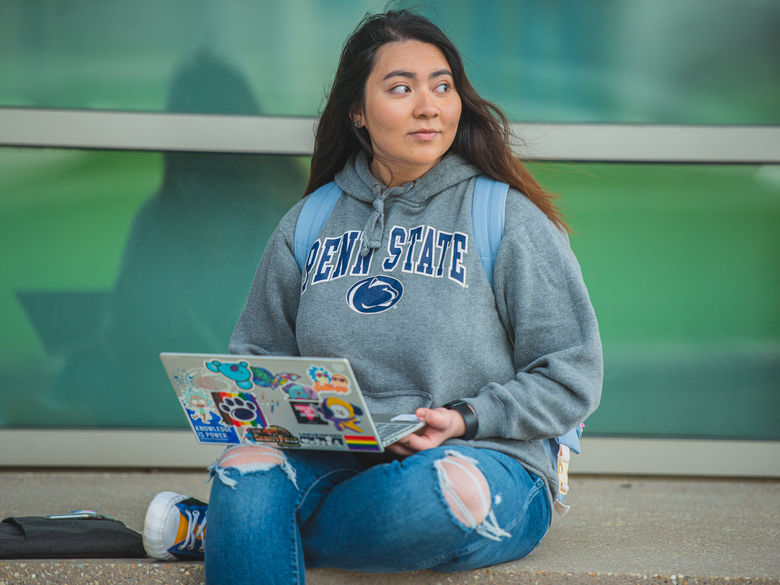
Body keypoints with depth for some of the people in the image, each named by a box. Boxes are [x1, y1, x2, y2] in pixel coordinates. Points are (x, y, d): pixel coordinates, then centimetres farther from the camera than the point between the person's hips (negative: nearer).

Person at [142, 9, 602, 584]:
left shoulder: (509, 219, 3)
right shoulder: (308, 224, 14)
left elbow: (571, 378, 2)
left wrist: (464, 420, -13)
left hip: (488, 462, -2)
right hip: (332, 461, 2)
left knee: (441, 488, -39)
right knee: (247, 467, -33)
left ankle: (220, 528, -19)